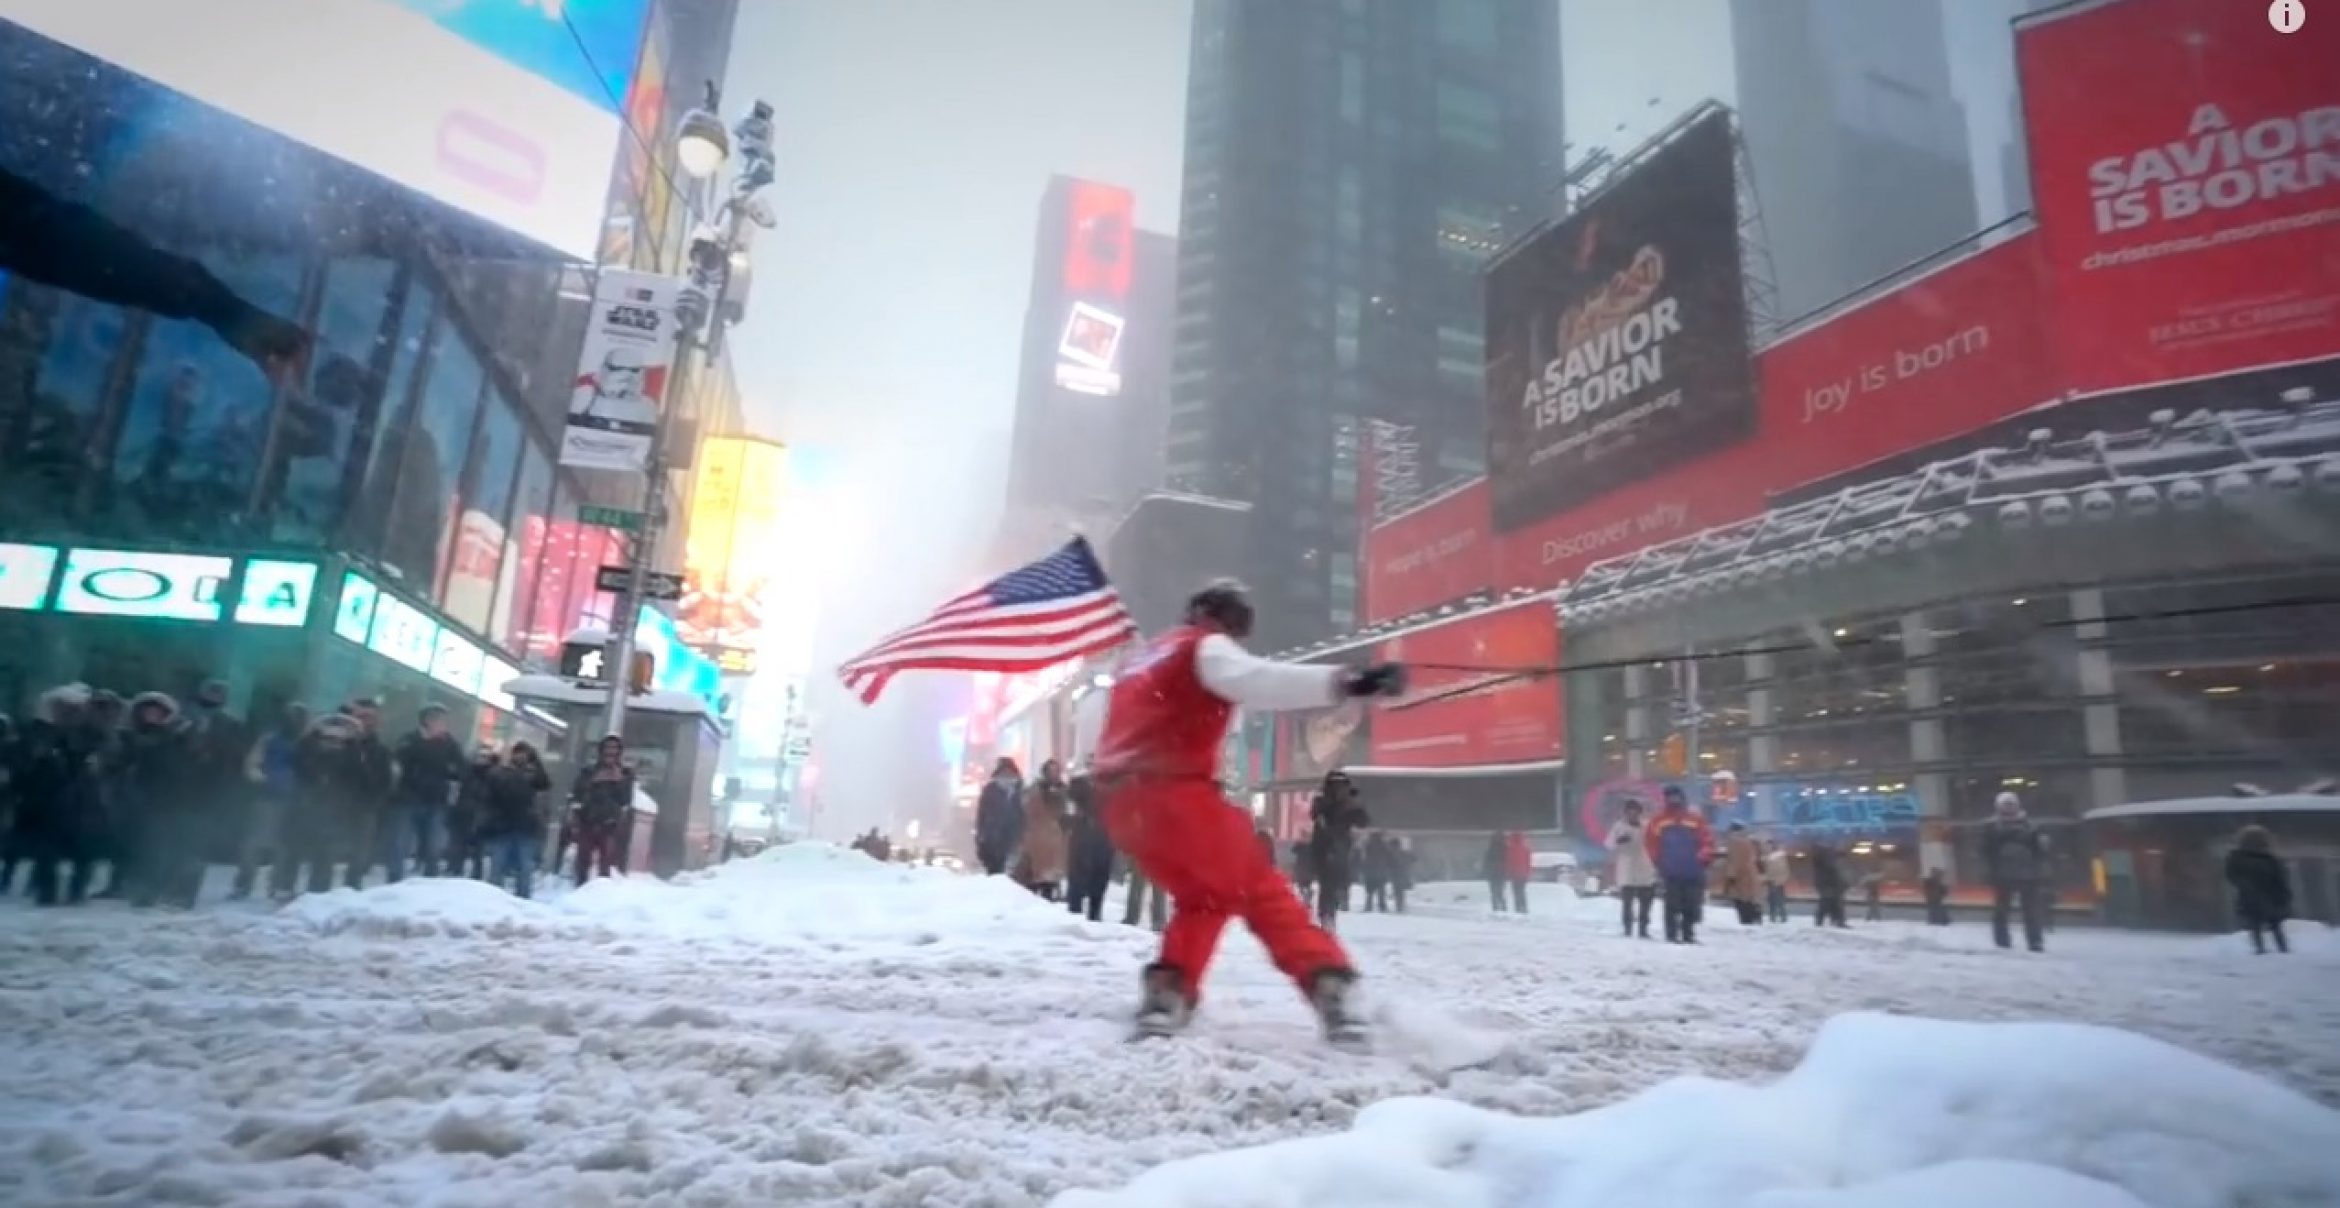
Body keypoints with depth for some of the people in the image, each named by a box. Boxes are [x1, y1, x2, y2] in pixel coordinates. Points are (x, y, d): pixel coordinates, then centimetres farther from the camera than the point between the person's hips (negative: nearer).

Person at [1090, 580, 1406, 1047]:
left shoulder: (1146, 658, 28)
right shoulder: (1206, 647, 2)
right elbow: (1255, 681, -19)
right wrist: (1346, 682, -30)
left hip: (1123, 802, 8)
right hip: (1172, 793, -7)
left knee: (1203, 896, 22)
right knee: (1260, 890, -3)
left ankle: (1166, 995, 7)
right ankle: (1329, 986, -17)